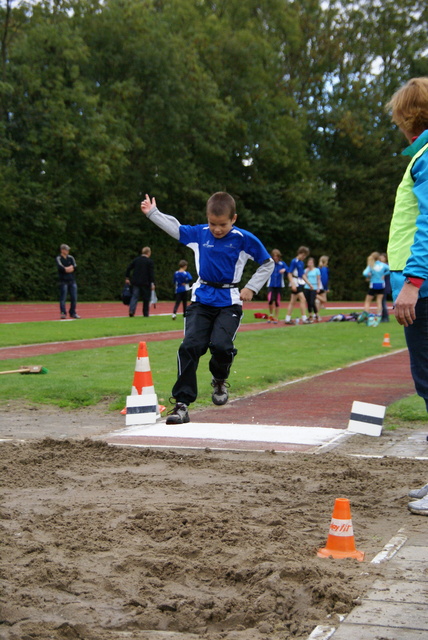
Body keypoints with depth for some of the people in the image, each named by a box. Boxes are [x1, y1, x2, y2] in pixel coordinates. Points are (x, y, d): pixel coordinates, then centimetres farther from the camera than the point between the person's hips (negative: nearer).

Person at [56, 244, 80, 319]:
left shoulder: (71, 258, 13)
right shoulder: (58, 258, 1)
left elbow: (75, 266, 0)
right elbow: (60, 267, -16)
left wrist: (66, 269, -10)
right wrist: (69, 268, -9)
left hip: (72, 280, 5)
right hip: (63, 281, -5)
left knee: (74, 298, 3)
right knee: (63, 298, -7)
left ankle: (73, 313, 12)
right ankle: (63, 313, -4)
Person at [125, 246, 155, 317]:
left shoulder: (136, 260, 9)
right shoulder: (149, 261, -5)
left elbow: (129, 268, 9)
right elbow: (151, 273, -10)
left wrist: (127, 277, 18)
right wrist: (152, 283, -11)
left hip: (135, 282, 3)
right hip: (145, 283, -3)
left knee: (134, 297, 0)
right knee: (146, 298, 7)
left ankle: (131, 310, -20)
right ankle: (145, 314, 11)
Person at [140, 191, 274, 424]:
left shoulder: (244, 239, -3)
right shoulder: (199, 234, 5)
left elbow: (268, 264, 7)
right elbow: (174, 227, 24)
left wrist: (251, 287, 0)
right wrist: (152, 212, 25)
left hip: (229, 302, -2)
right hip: (201, 300, 3)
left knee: (220, 344, -23)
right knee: (189, 346, -12)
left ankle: (220, 380, 13)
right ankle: (182, 404, -8)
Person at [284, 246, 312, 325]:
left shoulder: (302, 263, 15)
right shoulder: (294, 261, -11)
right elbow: (289, 274, -14)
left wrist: (309, 283, 18)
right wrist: (292, 284, -22)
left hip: (300, 283, 9)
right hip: (295, 283, -9)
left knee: (293, 302, 9)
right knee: (303, 299, -13)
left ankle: (288, 319, 12)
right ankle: (304, 319, -12)